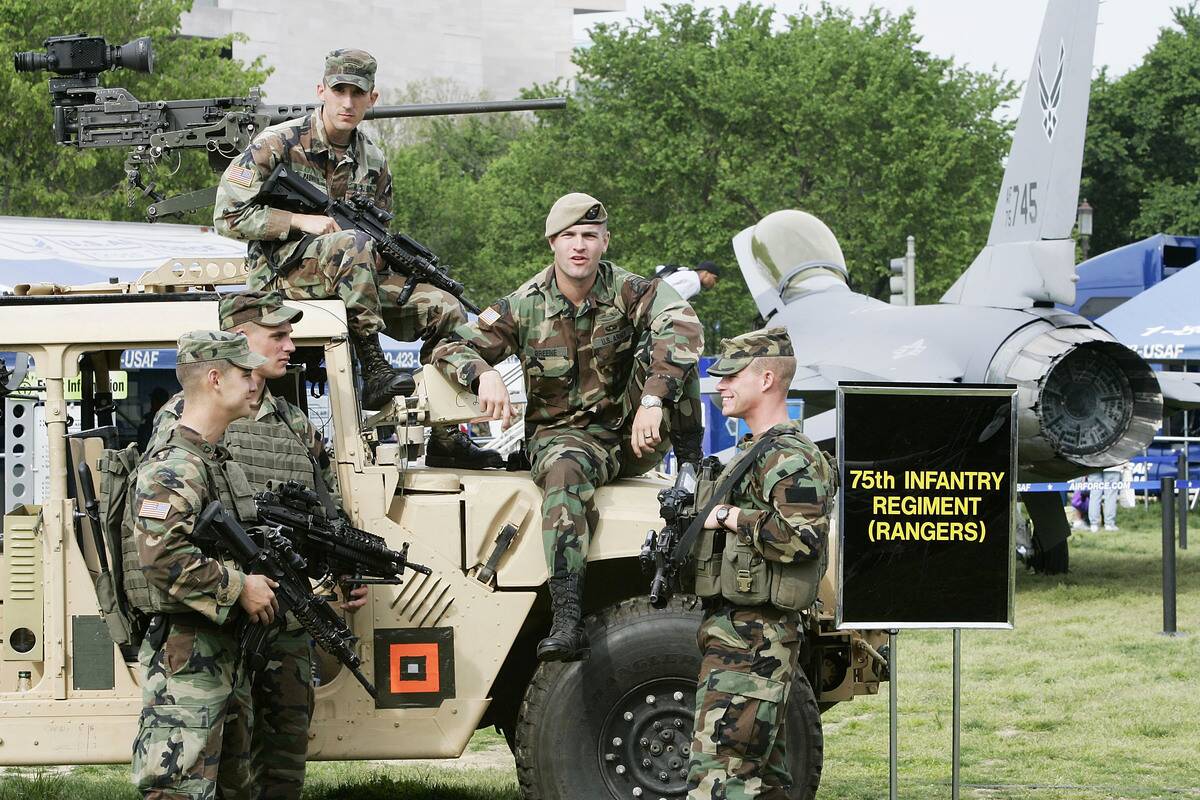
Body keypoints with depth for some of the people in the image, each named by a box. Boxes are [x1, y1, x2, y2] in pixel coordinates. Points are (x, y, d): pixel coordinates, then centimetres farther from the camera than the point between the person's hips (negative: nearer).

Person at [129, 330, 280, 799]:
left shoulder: (220, 461, 16)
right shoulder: (172, 468, -16)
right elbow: (164, 559, -27)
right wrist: (239, 588, -19)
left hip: (225, 653, 10)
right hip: (185, 661, -10)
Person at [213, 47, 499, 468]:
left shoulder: (373, 162, 12)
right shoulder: (279, 144, -6)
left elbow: (381, 240, 20)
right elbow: (228, 215, -10)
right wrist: (302, 220, -18)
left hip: (350, 279, 7)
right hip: (283, 272, -7)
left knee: (445, 310, -9)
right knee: (354, 243, -37)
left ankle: (446, 438, -6)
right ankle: (374, 374, -36)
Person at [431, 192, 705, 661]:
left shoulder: (629, 292, -8)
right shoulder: (523, 307, -3)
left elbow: (682, 326, -28)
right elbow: (451, 348, -1)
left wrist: (652, 400, -43)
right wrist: (484, 375, -26)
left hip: (632, 435, 1)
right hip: (562, 433, -1)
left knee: (666, 344, -22)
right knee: (565, 469, -39)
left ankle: (692, 464, -15)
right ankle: (566, 621, -52)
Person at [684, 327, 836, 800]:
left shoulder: (790, 460, -14)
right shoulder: (754, 452, 19)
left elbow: (802, 537, -28)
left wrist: (730, 517, -18)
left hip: (750, 640, -11)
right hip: (744, 636, 11)